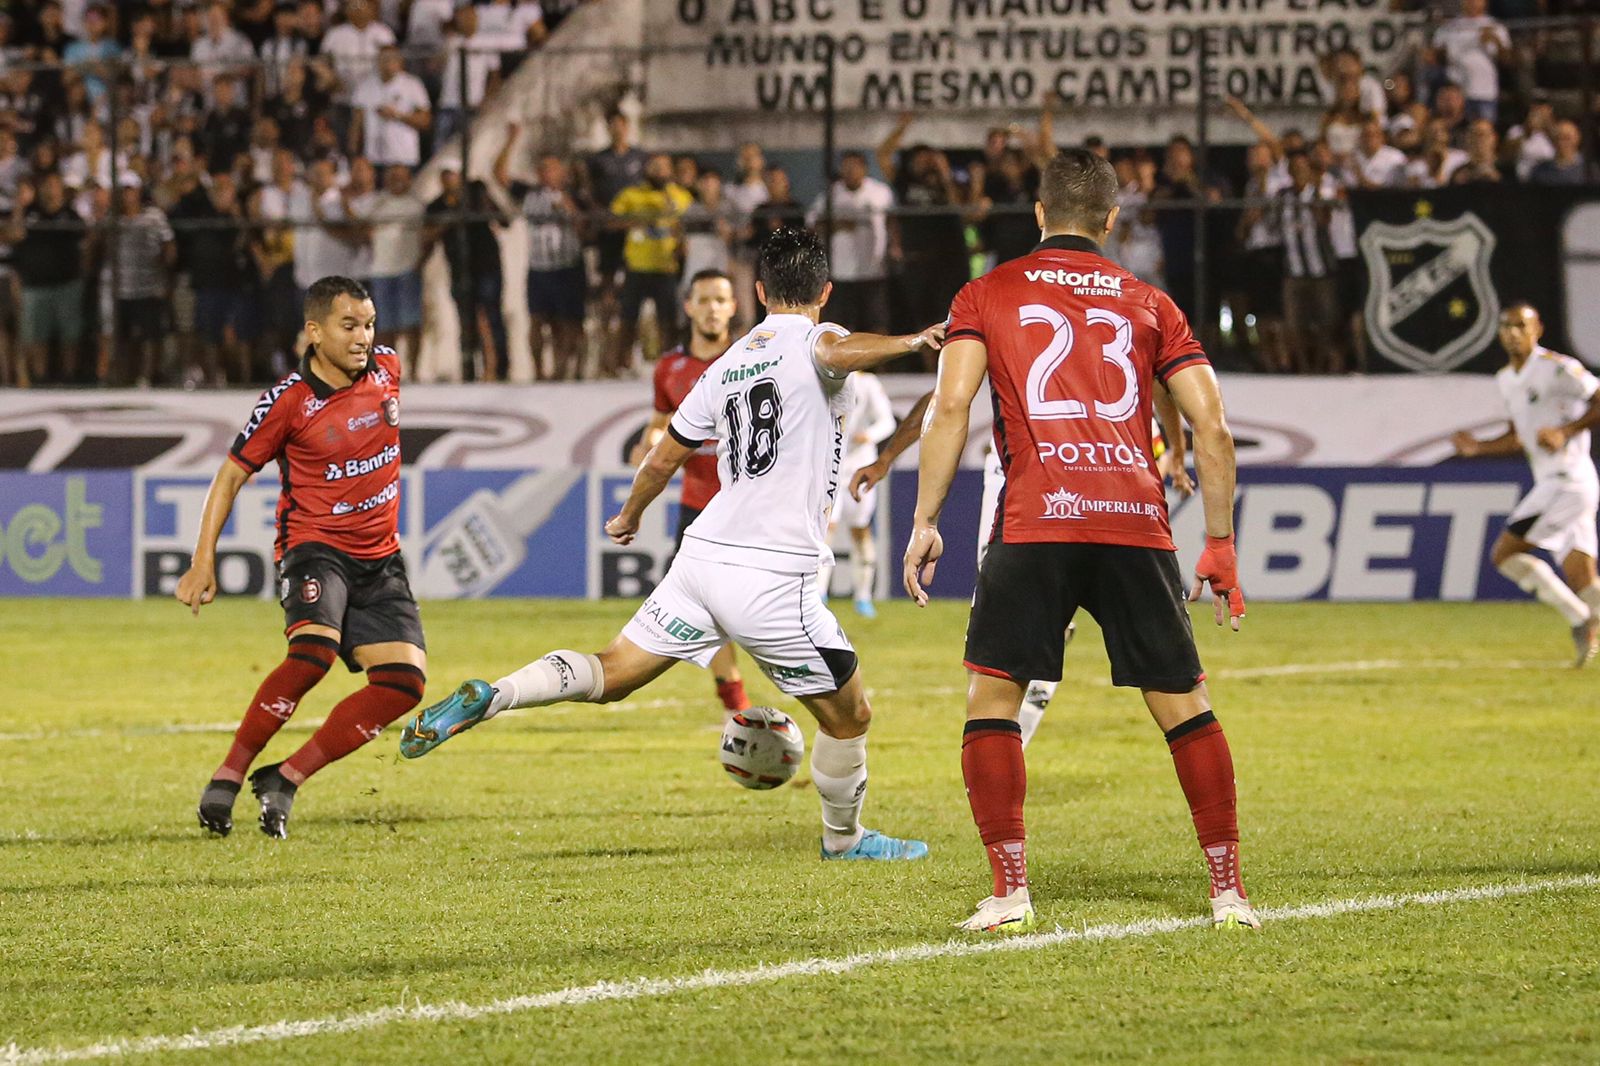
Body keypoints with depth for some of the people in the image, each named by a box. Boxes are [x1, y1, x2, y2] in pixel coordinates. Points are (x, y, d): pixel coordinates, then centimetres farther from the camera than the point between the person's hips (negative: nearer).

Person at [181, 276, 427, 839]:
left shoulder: (387, 368, 2)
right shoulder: (288, 401, -12)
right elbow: (231, 476, -4)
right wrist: (203, 562, -11)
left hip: (379, 558, 6)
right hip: (314, 544, -6)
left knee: (405, 683, -11)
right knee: (313, 652, -33)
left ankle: (285, 779, -5)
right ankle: (228, 776, -19)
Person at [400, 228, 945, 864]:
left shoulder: (728, 365, 17)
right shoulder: (812, 344, -2)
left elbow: (663, 459, 26)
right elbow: (840, 351, -29)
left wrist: (629, 517, 44)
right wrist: (911, 342, -45)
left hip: (704, 554, 6)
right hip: (774, 577, -6)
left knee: (610, 675, 10)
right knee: (849, 716, 13)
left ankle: (488, 697, -11)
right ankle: (844, 837, 28)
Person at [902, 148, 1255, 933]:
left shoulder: (987, 295, 13)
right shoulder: (1149, 304, 18)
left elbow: (951, 407, 0)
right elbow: (1212, 427, 12)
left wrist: (925, 523, 2)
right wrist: (1220, 543, 18)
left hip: (1034, 522, -2)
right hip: (1136, 521, 2)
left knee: (991, 698, 8)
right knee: (1183, 706, 11)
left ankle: (1009, 893, -2)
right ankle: (1228, 890, 11)